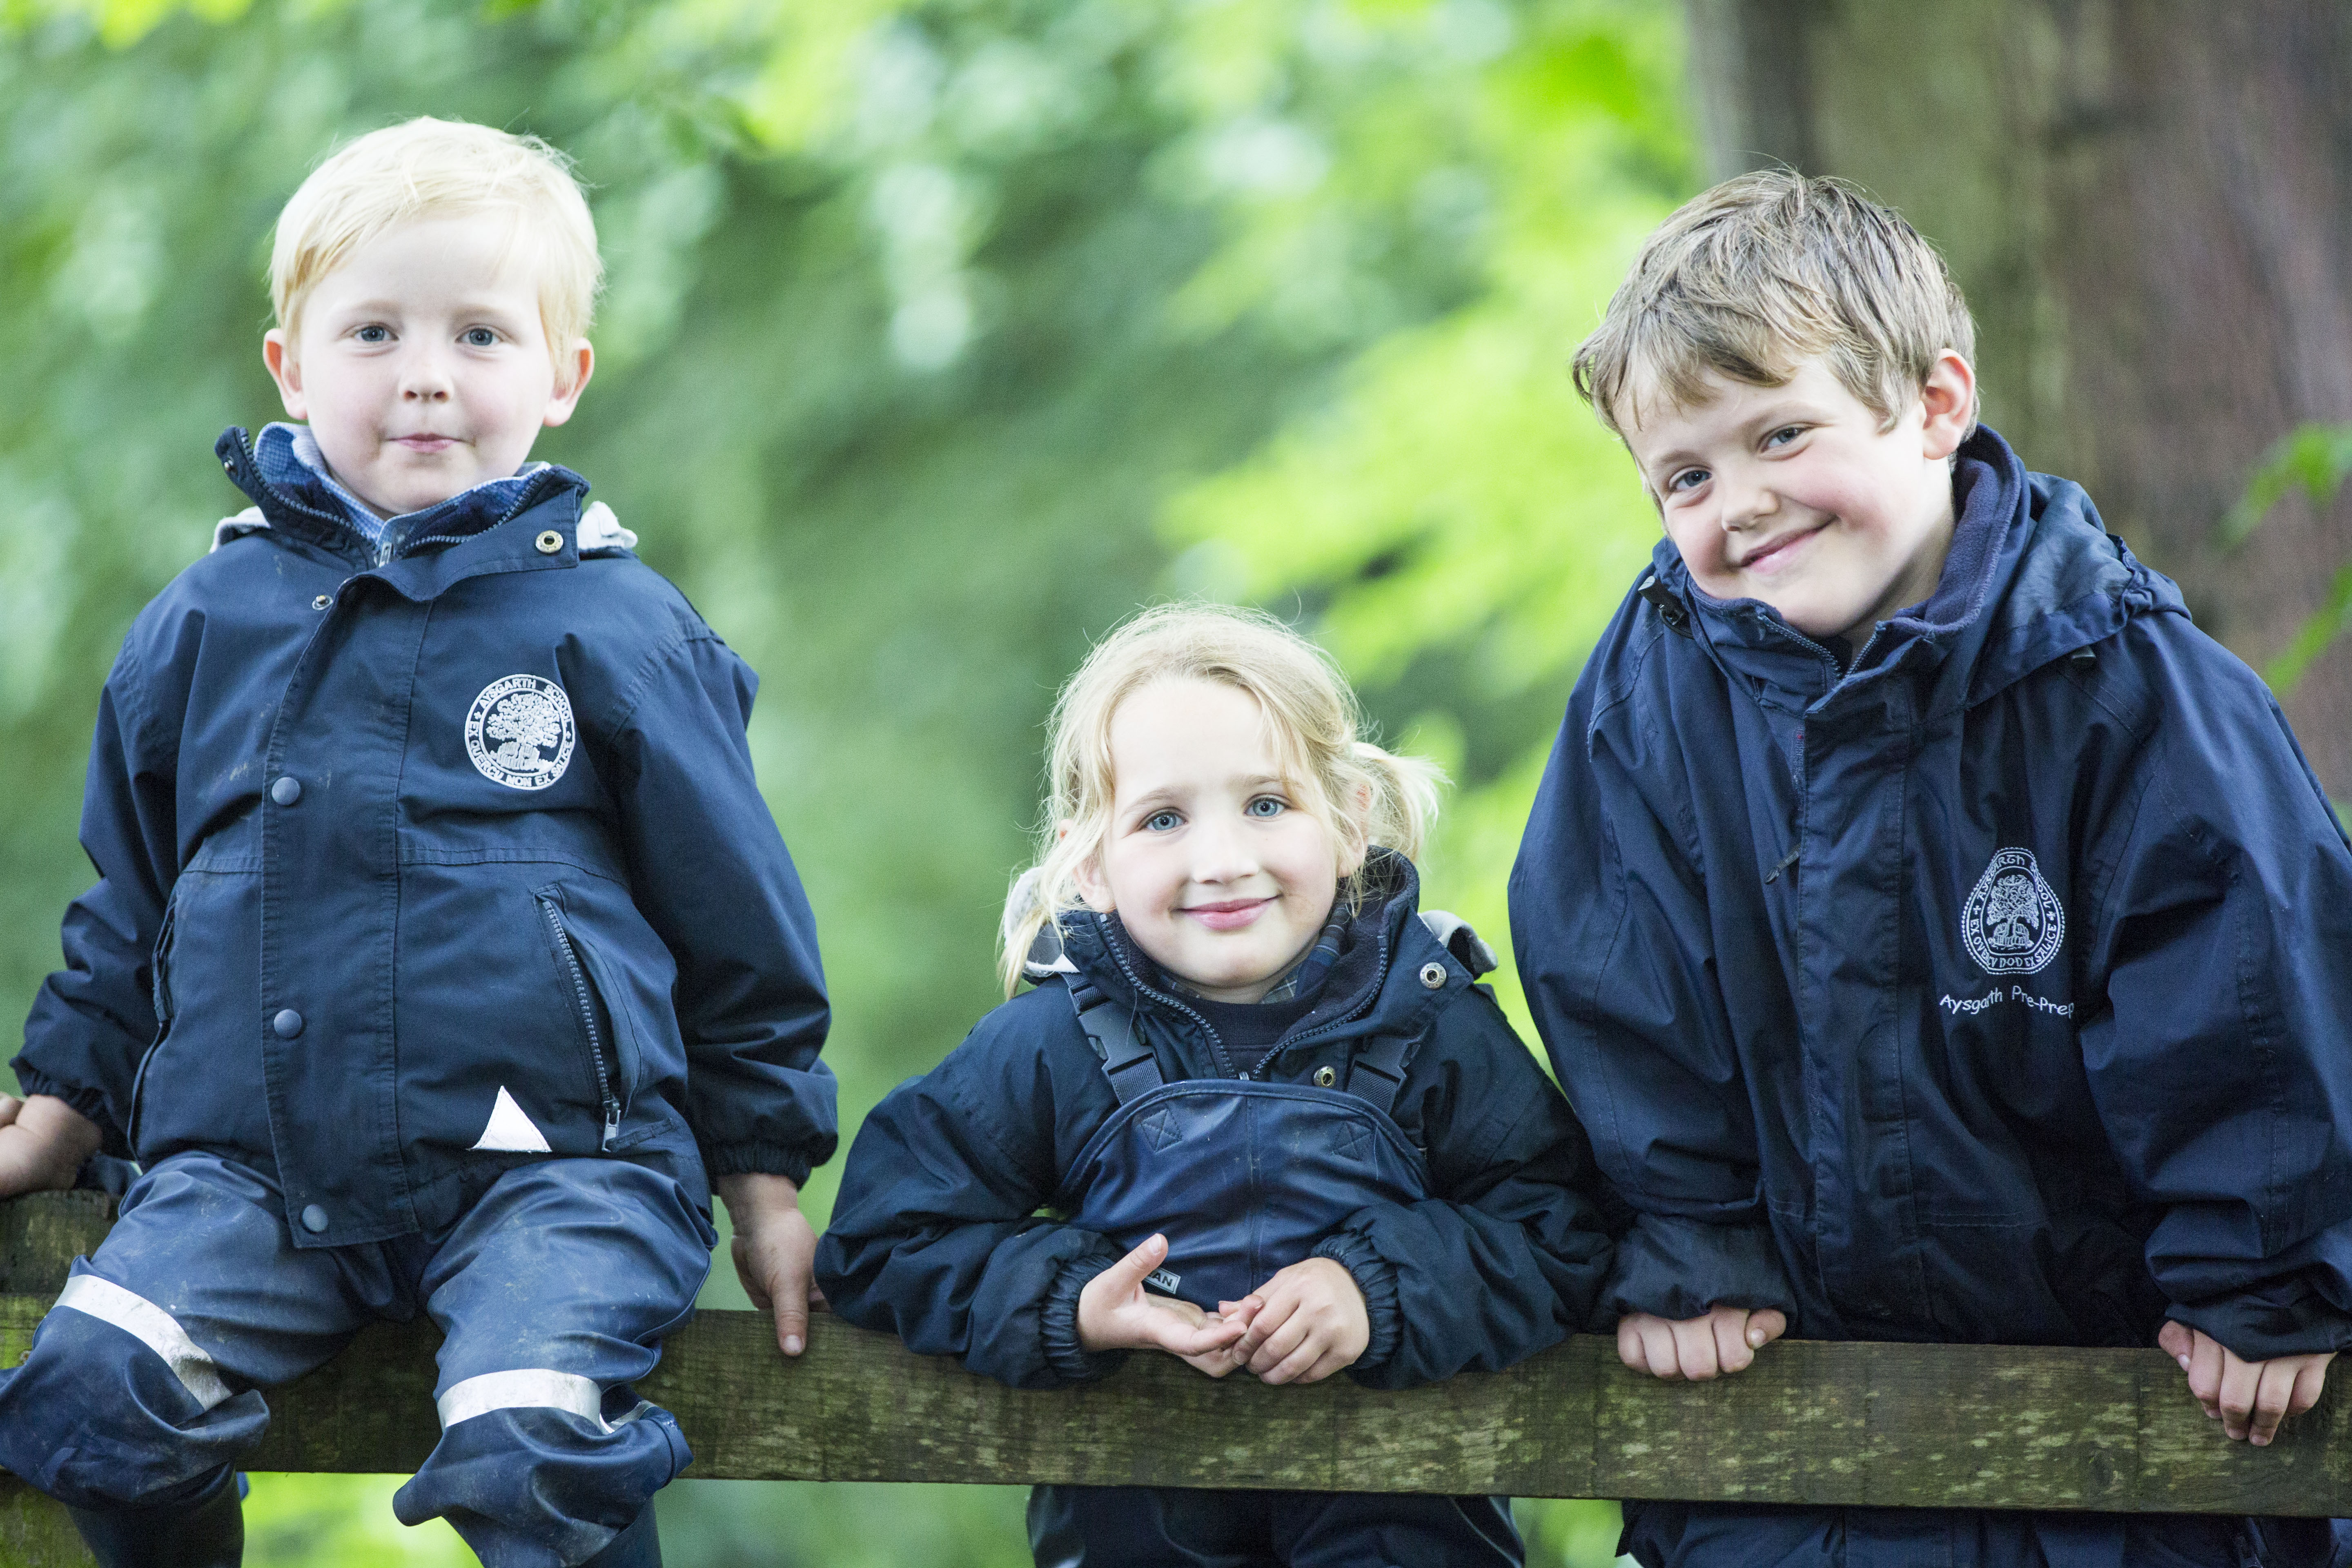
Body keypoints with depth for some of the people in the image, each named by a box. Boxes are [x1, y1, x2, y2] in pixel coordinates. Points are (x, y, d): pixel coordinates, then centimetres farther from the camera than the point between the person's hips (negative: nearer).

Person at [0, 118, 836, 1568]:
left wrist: (766, 1175, 11)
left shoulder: (616, 630, 5)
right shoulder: (201, 629, 13)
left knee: (532, 1447, -29)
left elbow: (735, 907, 11)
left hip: (553, 1155, -3)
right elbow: (132, 898, 25)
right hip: (255, 1161, 3)